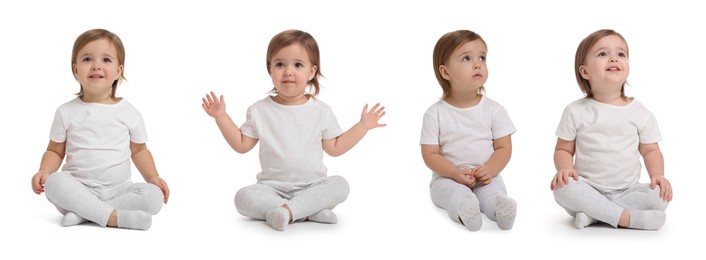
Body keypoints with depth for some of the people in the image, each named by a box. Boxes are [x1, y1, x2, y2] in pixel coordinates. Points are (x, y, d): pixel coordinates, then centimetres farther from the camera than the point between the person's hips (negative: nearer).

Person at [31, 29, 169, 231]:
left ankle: (84, 213, -26)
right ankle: (112, 216, -36)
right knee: (54, 183, -32)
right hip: (78, 188, -1)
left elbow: (138, 150, 16)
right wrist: (44, 171, -11)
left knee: (154, 196, -26)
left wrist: (152, 177, 0)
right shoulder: (67, 112, 4)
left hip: (117, 189, 1)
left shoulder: (129, 113, 5)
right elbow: (55, 151, 10)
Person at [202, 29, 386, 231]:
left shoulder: (321, 111, 3)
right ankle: (308, 212, -33)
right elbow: (242, 145, 7)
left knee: (340, 185, -28)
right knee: (243, 197, -28)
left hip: (313, 185, 0)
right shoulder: (259, 111, 2)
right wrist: (221, 116, 0)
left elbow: (335, 148, 7)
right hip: (273, 187, 0)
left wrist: (363, 126, 1)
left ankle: (289, 209, -37)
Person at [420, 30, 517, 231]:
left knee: (493, 190, -31)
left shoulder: (494, 110, 3)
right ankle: (464, 210, -63)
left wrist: (490, 170, -18)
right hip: (449, 177, -1)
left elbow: (504, 148, 2)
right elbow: (430, 154, -3)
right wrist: (455, 173, -20)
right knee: (454, 192, -34)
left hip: (485, 177, 2)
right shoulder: (436, 113, -2)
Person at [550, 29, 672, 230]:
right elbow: (563, 149, 5)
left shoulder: (640, 113, 4)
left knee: (659, 196, -26)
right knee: (563, 188, -32)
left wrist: (658, 175, -11)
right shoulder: (576, 111, 1)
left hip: (627, 190, 1)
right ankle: (627, 217, -30)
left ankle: (594, 214, -22)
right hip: (588, 190, -1)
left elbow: (650, 150, 8)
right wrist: (564, 168, -17)